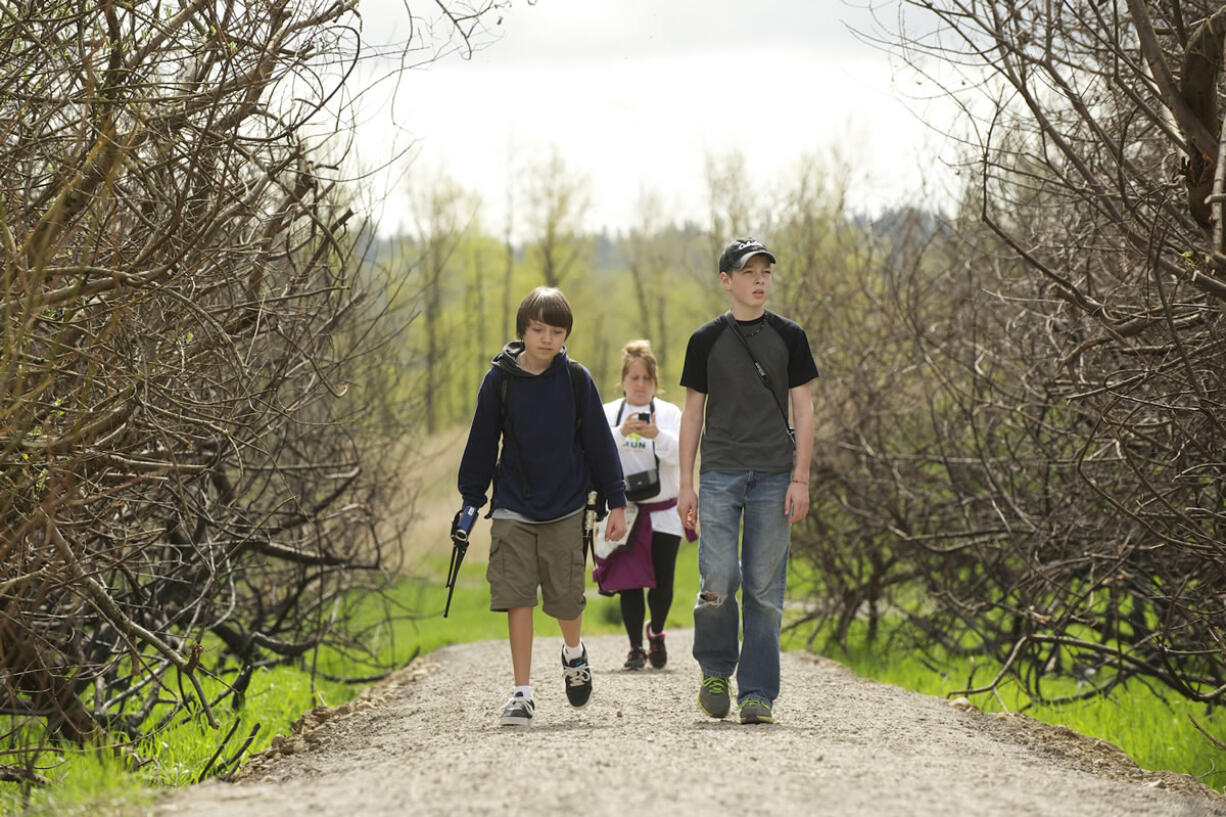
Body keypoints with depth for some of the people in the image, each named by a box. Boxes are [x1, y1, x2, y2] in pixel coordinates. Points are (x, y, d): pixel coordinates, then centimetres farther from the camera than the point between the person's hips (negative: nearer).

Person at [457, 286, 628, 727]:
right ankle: (522, 693, -1)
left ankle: (574, 651, 37)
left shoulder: (576, 380, -2)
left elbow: (599, 442, 4)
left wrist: (615, 500, 3)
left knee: (566, 598, 3)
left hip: (566, 508, 0)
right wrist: (471, 501, 6)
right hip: (514, 509, 0)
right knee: (517, 598, -6)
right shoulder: (500, 380, -2)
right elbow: (481, 444, 6)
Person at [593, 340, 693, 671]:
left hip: (663, 511, 0)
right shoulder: (608, 413, 6)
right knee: (629, 581, -6)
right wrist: (622, 432, -27)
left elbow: (678, 454, -10)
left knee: (662, 582, 0)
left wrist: (657, 435, -30)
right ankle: (635, 647, 4)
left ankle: (656, 632, 28)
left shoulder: (670, 413, 4)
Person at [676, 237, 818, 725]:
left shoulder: (788, 337, 7)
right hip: (720, 473, 0)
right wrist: (686, 485, 2)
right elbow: (692, 414, 8)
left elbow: (803, 411, 6)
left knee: (765, 588, -1)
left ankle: (757, 694, 3)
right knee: (718, 579, -12)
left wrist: (800, 479, -3)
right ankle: (716, 670, 11)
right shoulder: (707, 340, 6)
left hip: (773, 477, 1)